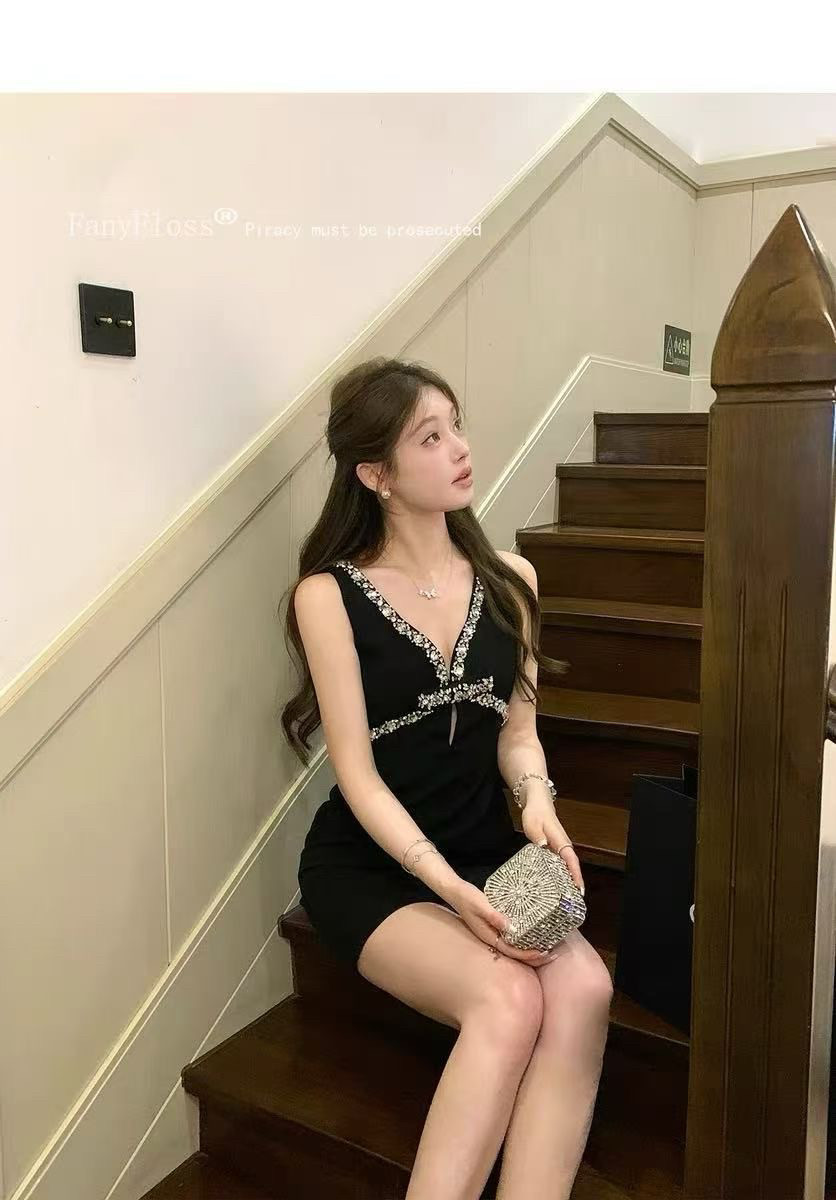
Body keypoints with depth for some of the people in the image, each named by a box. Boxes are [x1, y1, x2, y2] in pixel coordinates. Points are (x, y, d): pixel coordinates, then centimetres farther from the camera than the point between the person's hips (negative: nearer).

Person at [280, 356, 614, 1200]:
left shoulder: (509, 580, 5)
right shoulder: (329, 594, -8)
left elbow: (515, 728, 8)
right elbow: (357, 774, -11)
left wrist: (536, 801, -14)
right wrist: (448, 887, -23)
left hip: (487, 852, 4)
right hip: (369, 865, -4)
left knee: (584, 988, -25)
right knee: (509, 999, -29)